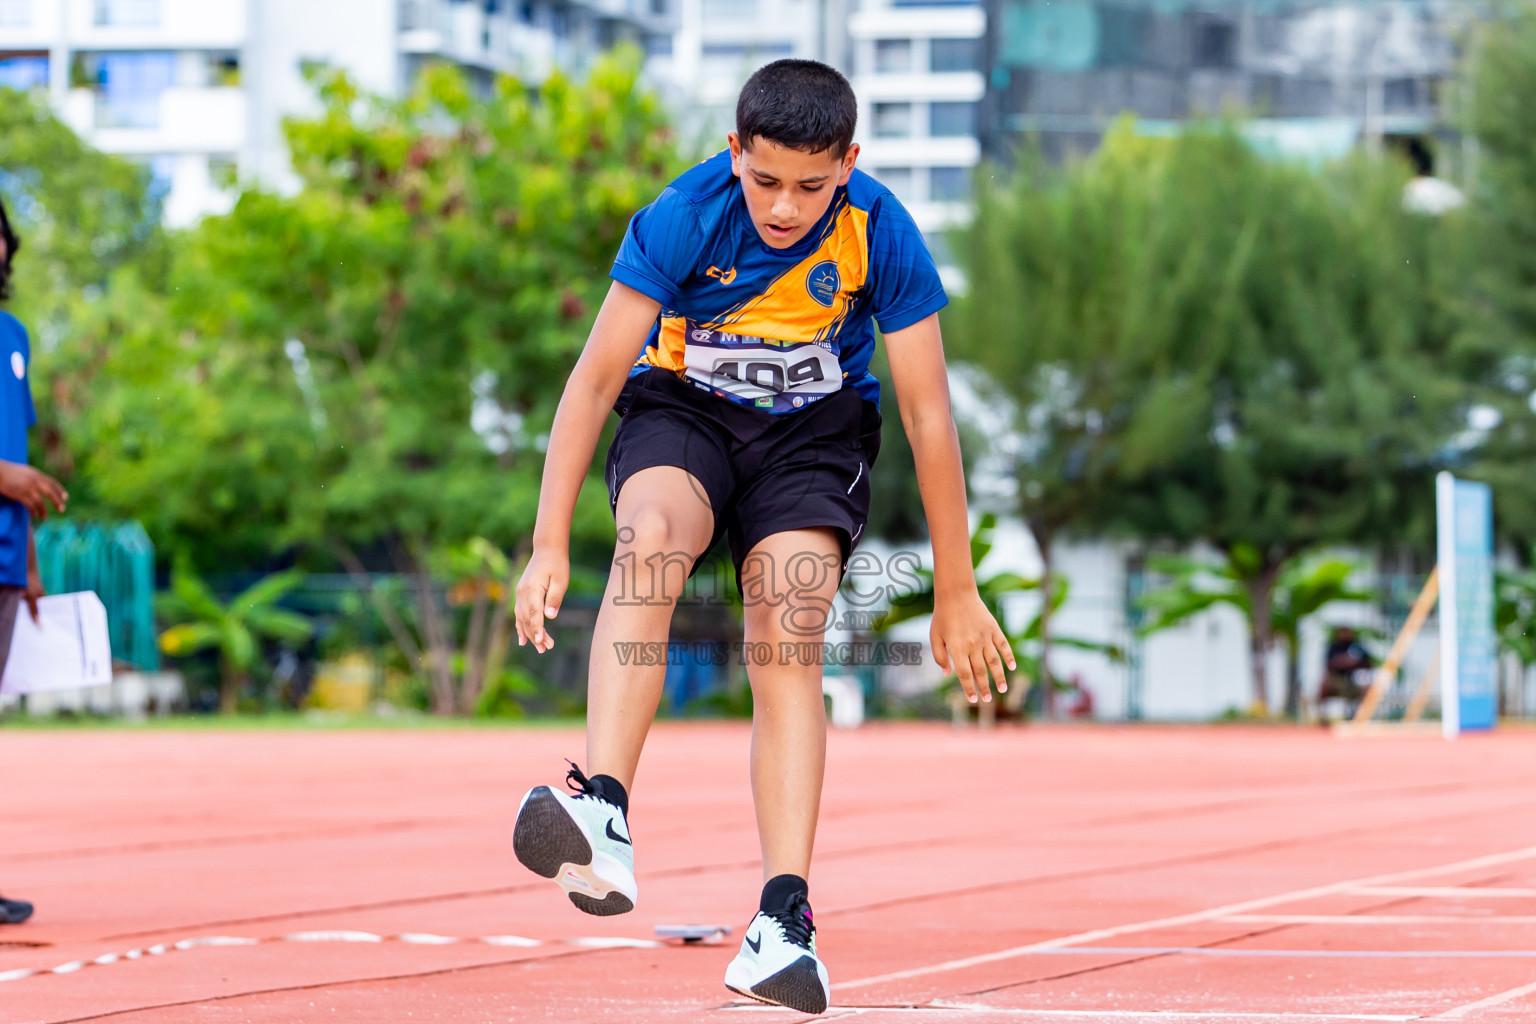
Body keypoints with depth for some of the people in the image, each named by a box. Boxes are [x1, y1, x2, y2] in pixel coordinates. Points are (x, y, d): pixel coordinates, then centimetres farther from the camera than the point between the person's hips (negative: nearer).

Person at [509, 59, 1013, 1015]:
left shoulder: (880, 234, -21)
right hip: (681, 407, -1)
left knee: (789, 647, -21)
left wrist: (957, 592, -11)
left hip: (815, 427, 1)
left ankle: (784, 919, -25)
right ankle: (602, 813, -49)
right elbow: (595, 378, -21)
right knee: (651, 538, -34)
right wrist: (550, 548, -26)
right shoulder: (684, 218, -23)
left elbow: (929, 413, -14)